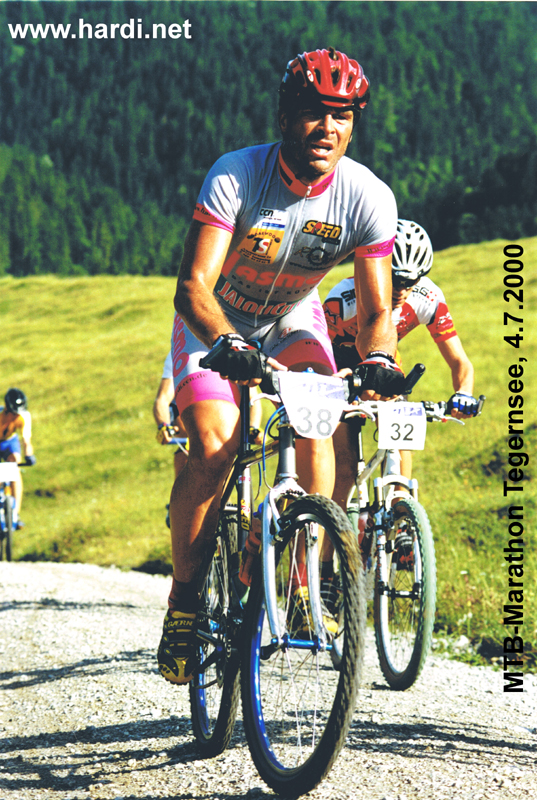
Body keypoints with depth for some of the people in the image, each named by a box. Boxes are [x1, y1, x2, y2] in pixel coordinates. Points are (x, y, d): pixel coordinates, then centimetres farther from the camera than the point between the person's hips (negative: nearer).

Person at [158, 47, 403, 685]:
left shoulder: (368, 197, -21)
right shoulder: (236, 176, -29)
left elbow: (376, 310, -20)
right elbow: (193, 287, -36)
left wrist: (379, 360, -42)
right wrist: (227, 346, -54)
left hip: (293, 322, 3)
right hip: (215, 325, -2)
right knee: (213, 448, -24)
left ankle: (305, 584, -7)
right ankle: (184, 601, -7)